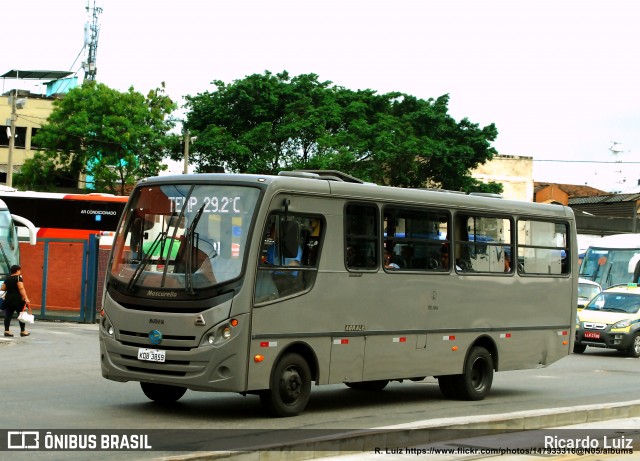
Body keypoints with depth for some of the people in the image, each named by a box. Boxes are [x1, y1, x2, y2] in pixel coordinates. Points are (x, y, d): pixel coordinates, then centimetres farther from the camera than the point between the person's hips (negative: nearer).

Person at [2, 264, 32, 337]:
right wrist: (26, 298, -22)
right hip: (17, 299, -6)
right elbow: (21, 289, -19)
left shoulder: (7, 278, 10)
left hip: (8, 299, 6)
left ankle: (6, 331, -1)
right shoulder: (18, 277, -9)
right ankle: (23, 331, 6)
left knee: (8, 315, 4)